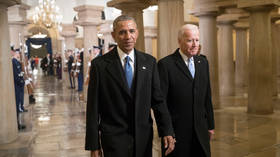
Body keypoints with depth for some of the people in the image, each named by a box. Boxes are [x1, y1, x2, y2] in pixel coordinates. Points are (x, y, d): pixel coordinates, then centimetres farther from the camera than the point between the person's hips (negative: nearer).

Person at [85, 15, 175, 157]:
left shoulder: (149, 62, 3)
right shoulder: (100, 64, -6)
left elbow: (157, 99, 4)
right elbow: (93, 108, -5)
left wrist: (167, 131, -5)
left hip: (144, 138, 3)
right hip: (114, 139, -3)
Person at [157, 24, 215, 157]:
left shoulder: (203, 62, 9)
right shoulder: (165, 64, -10)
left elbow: (207, 97, 13)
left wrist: (210, 125, 13)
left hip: (200, 131, 5)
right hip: (177, 131, -5)